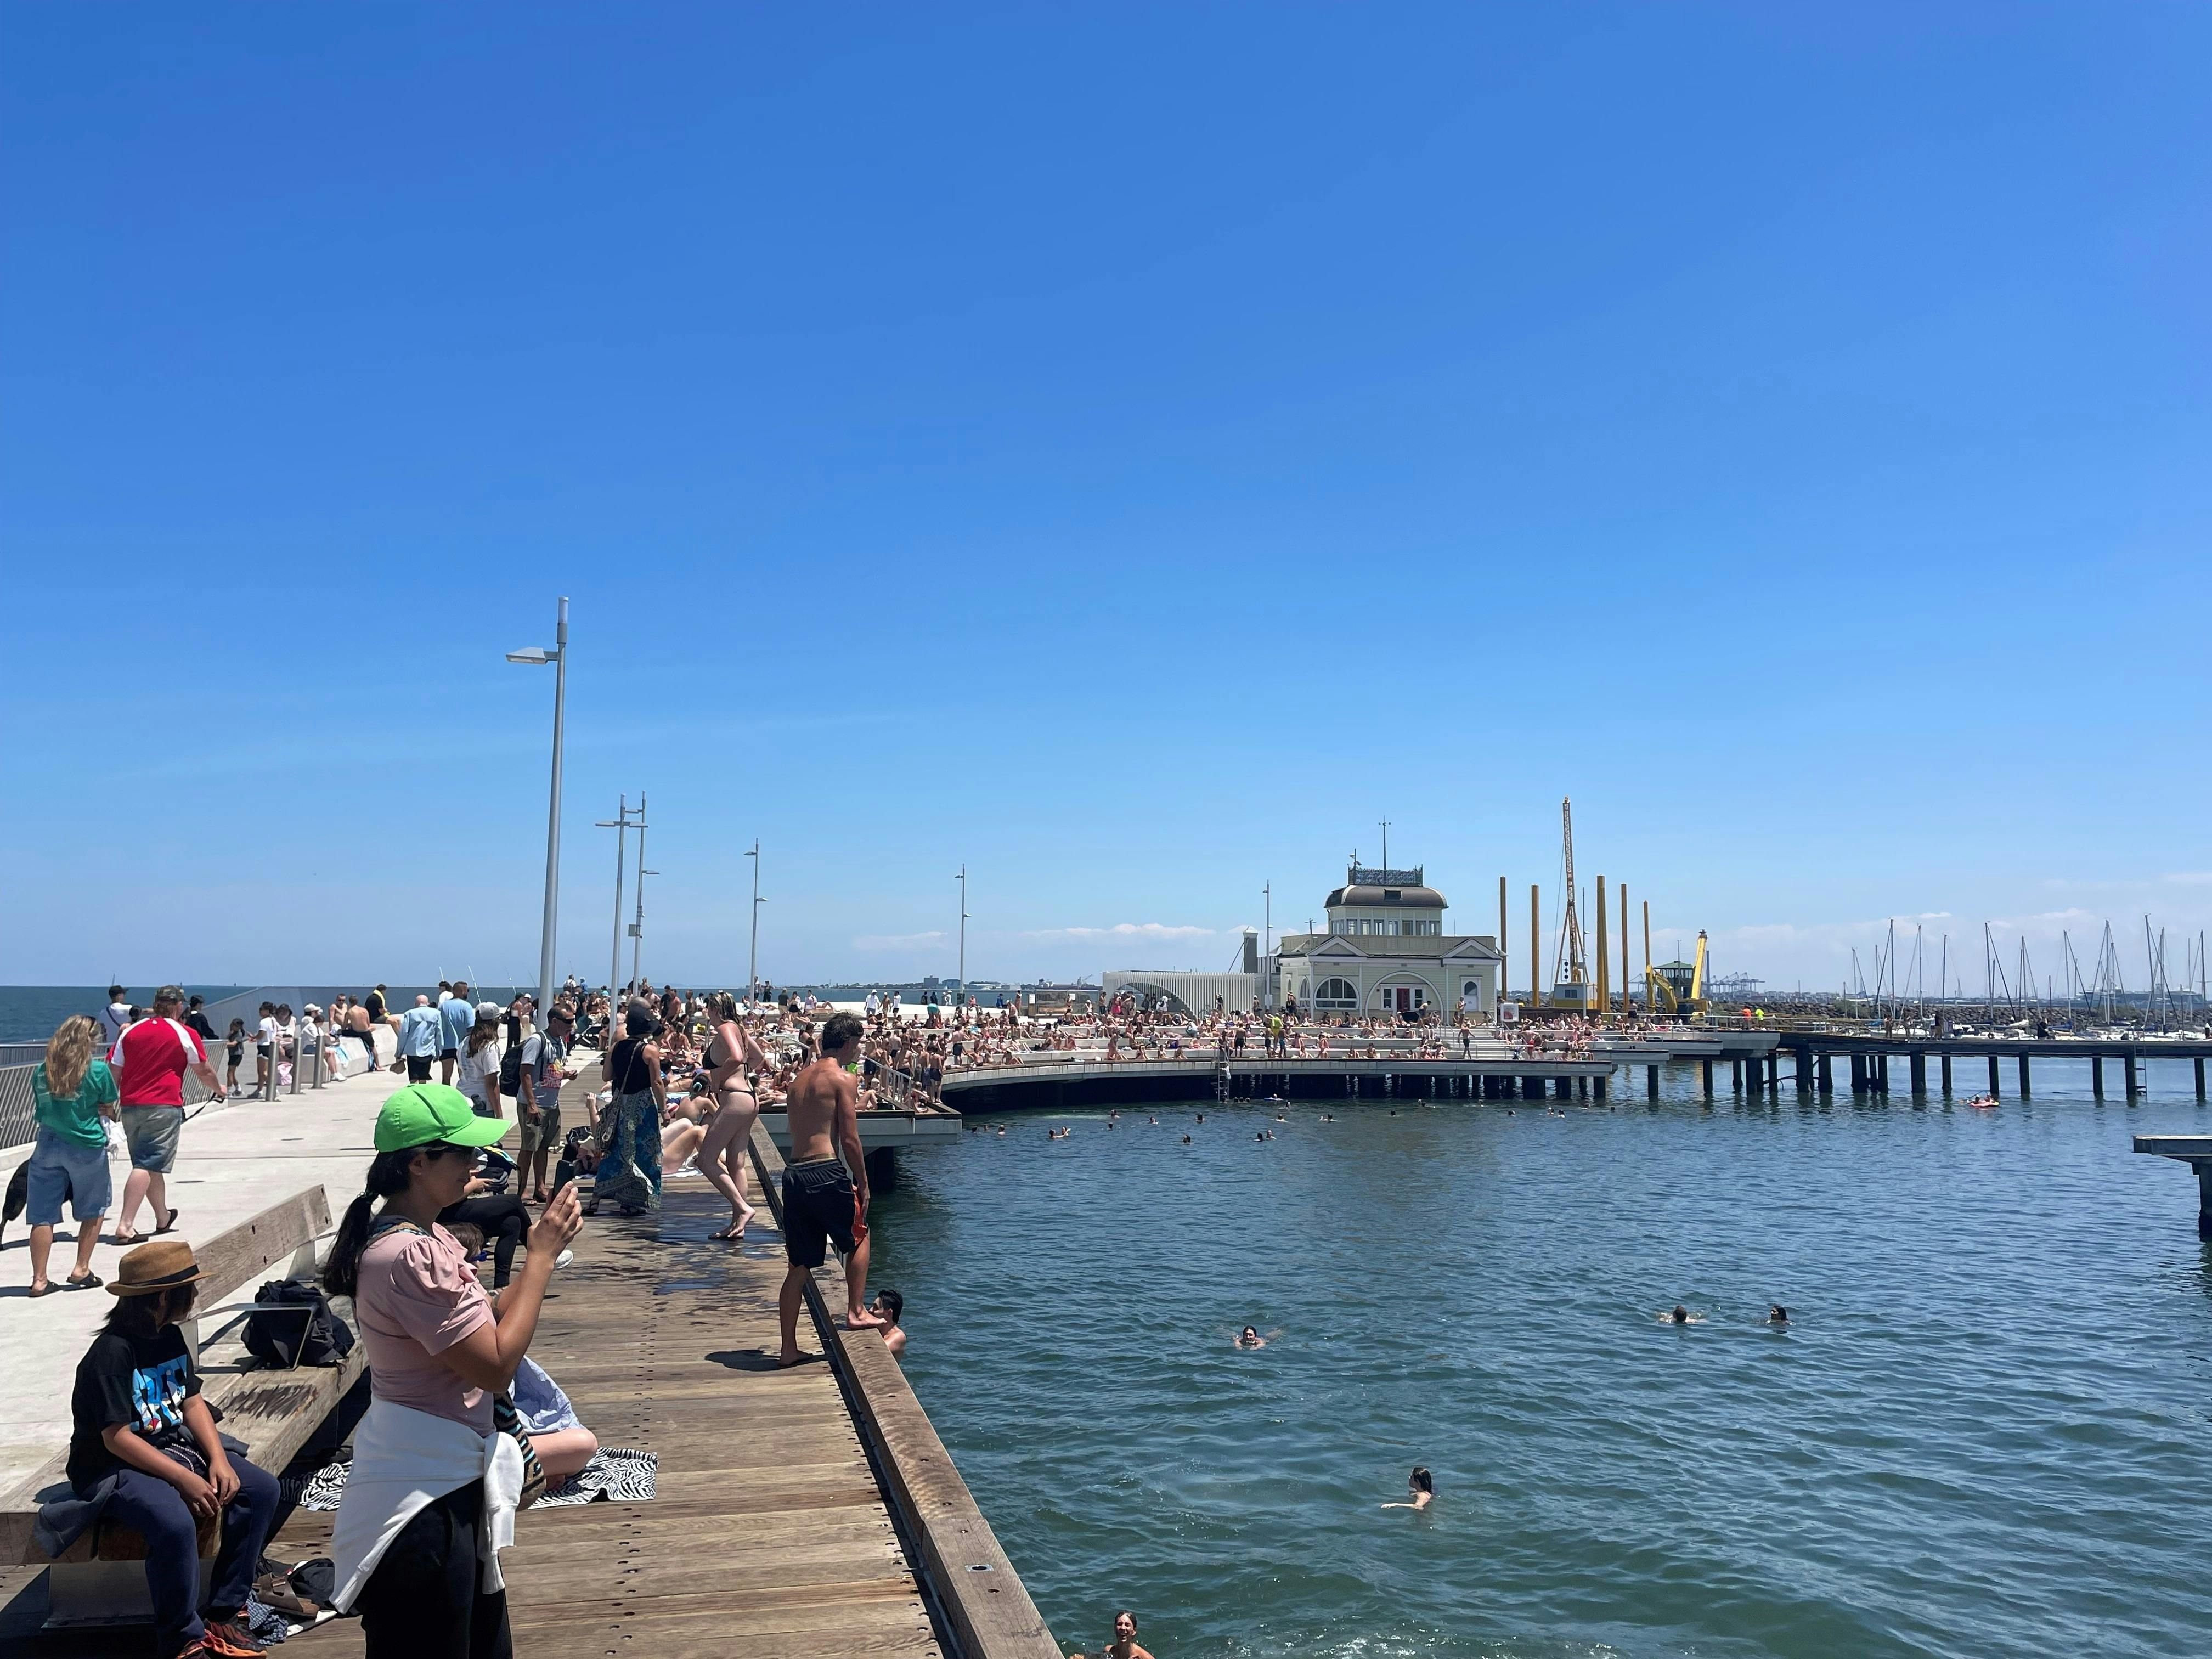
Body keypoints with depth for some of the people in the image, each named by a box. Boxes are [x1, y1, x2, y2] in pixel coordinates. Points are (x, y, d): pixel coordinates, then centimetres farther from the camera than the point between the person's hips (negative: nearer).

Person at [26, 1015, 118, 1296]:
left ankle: (39, 1280, 8)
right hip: (88, 1146, -3)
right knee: (94, 1210, 15)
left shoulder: (42, 1072, 2)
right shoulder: (99, 1071, -10)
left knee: (43, 1215, 6)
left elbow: (39, 1113, 11)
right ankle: (81, 1270, 15)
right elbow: (109, 1111, -2)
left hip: (48, 1146, 3)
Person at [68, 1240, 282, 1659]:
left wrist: (218, 1459, -8)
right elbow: (116, 1437, -23)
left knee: (262, 1489, -7)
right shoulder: (114, 1350, -22)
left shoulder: (171, 1337, 3)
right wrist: (185, 1478, -25)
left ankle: (224, 1615, 0)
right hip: (113, 1467, -8)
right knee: (176, 1523, -35)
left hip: (173, 1447, 8)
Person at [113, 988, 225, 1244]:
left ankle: (163, 1218, 34)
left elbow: (114, 1072, 9)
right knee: (147, 1166, -8)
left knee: (150, 1165, 18)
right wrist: (218, 1088, 27)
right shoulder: (185, 1034, -2)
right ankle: (125, 1226, -18)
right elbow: (203, 1071, 8)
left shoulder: (131, 1032, 11)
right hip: (164, 1107, -6)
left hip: (131, 1107, 6)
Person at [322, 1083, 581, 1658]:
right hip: (425, 1497, -10)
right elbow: (496, 1364, -25)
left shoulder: (422, 1236, 6)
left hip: (444, 1480, 10)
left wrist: (542, 1253, -1)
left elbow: (485, 1323, 11)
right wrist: (542, 1256, -19)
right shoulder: (407, 1256, -26)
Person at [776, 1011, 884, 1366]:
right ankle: (856, 1312, 18)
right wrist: (863, 1184, 0)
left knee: (798, 1266, 12)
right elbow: (850, 1139, -10)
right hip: (826, 1172, -7)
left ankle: (789, 1349, 14)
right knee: (858, 1237, 20)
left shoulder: (800, 1078, 18)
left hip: (794, 1173, 7)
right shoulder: (843, 1079, -5)